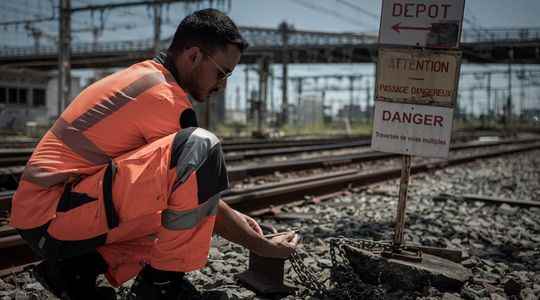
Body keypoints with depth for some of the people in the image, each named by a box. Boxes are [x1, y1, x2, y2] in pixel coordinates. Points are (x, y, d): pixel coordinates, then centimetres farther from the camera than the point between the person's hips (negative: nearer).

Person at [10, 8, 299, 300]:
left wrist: (233, 217, 19)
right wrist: (263, 246, 1)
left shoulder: (140, 77, 15)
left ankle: (75, 269, 11)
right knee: (201, 146, -24)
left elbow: (180, 180, 21)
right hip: (54, 213, -10)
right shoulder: (164, 97, -15)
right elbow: (200, 188, -11)